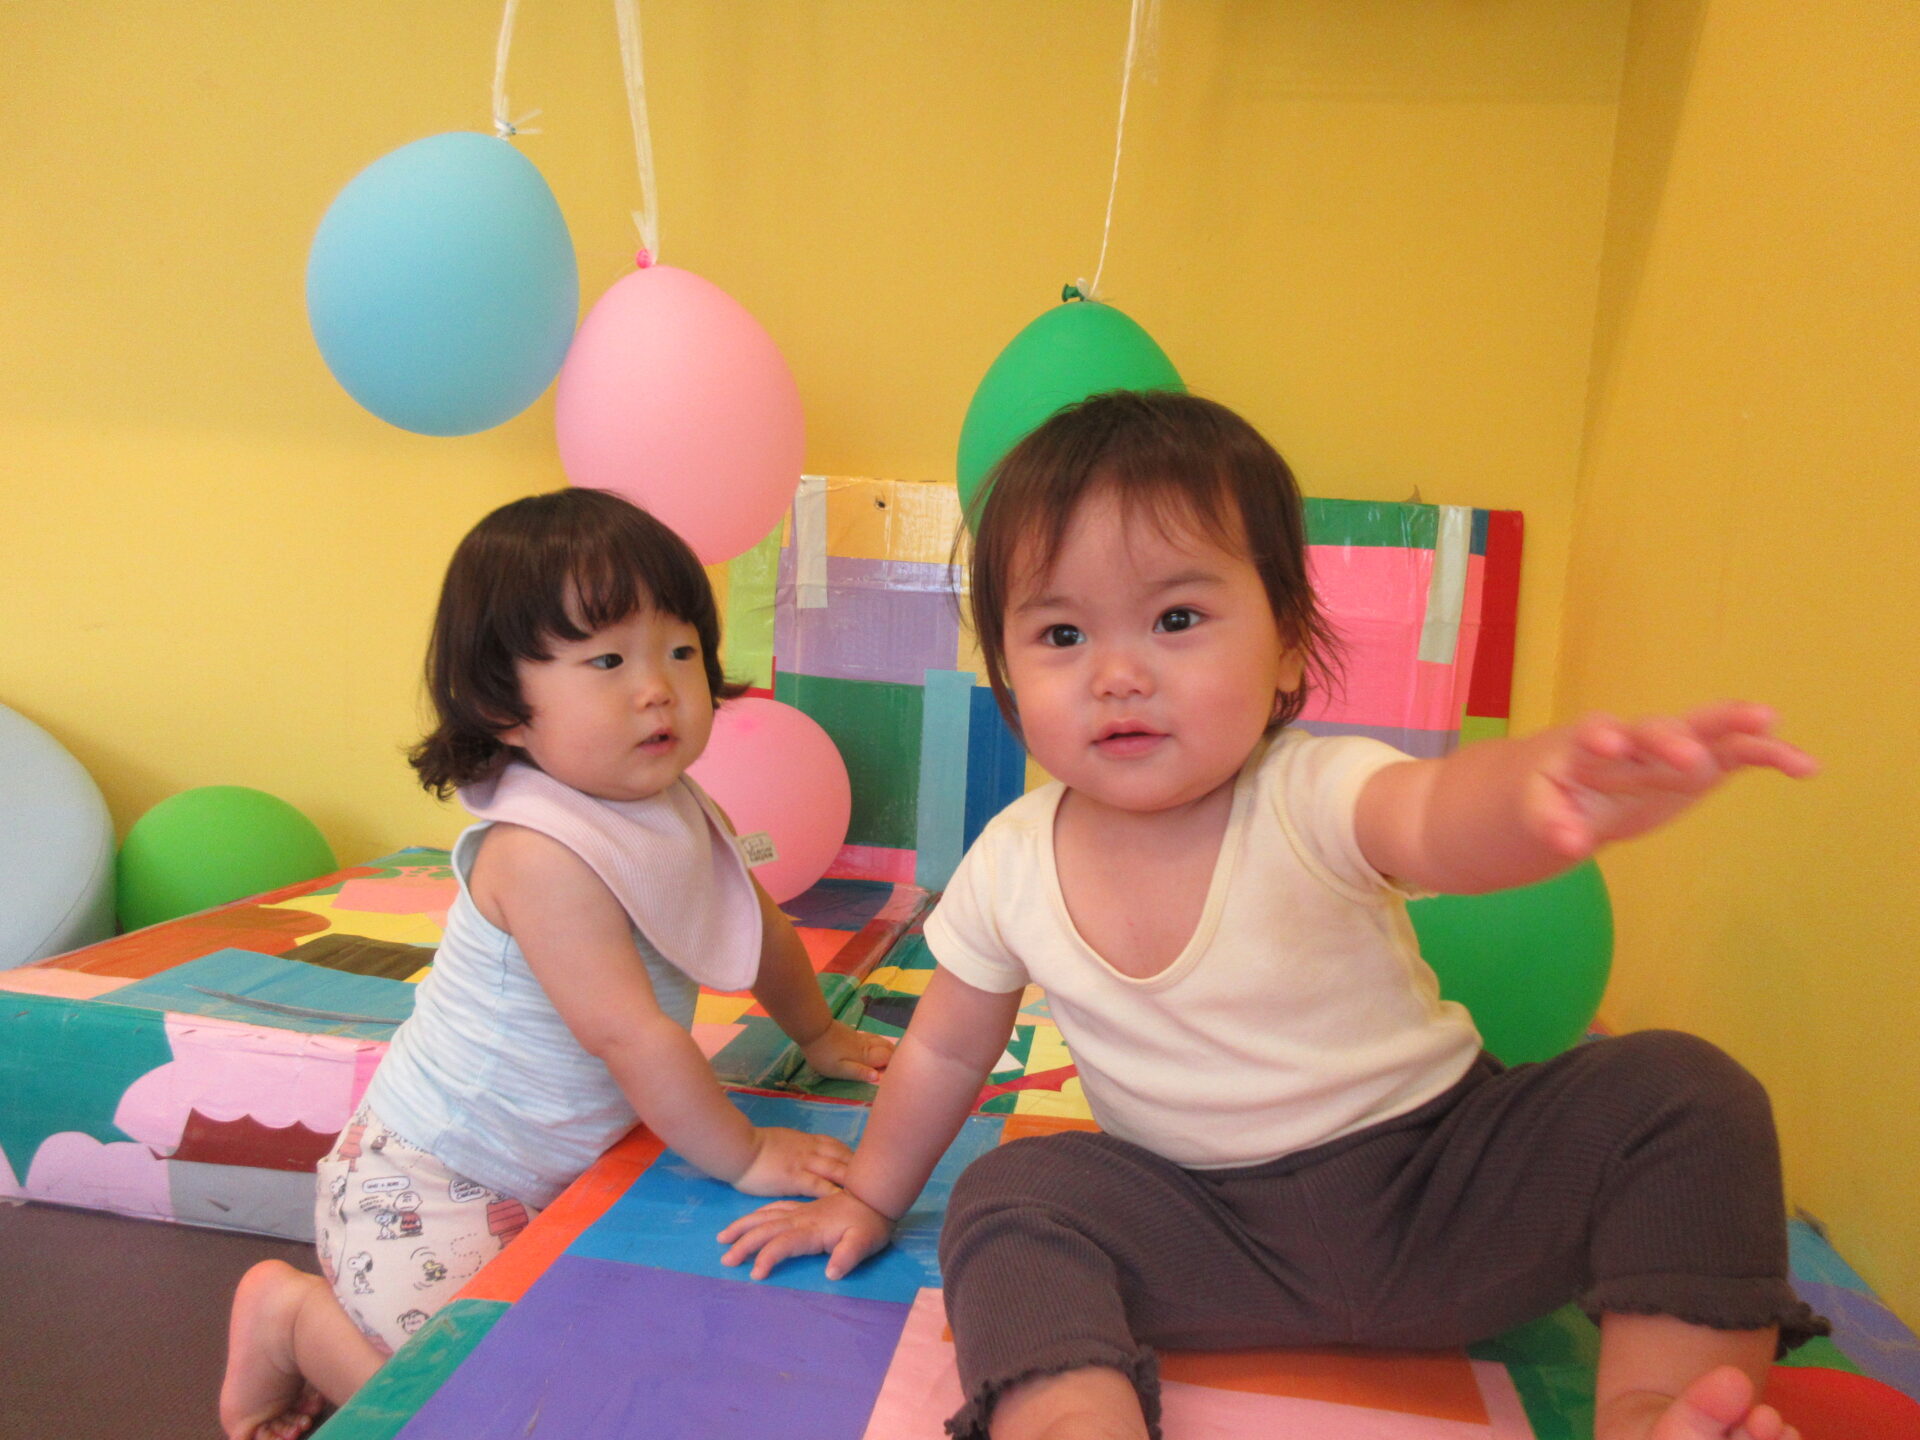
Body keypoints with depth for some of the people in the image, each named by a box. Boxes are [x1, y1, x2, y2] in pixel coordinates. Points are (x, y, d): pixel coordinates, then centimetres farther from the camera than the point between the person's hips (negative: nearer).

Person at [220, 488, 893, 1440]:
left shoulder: (679, 813, -3)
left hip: (547, 1173, 8)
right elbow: (630, 1035, -31)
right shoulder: (538, 851, -31)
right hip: (427, 1184, -8)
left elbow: (759, 926, 15)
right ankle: (292, 1315, 15)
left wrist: (818, 1033, 25)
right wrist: (745, 1156, -20)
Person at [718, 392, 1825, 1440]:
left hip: (1439, 1180, -1)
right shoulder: (1013, 865, -10)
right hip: (1211, 1234, 2)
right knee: (1010, 1200, -19)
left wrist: (1545, 790, -73)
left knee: (1678, 1091, -20)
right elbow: (947, 1051, 6)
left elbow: (1446, 817, -48)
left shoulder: (1315, 798, -23)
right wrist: (870, 1201, 17)